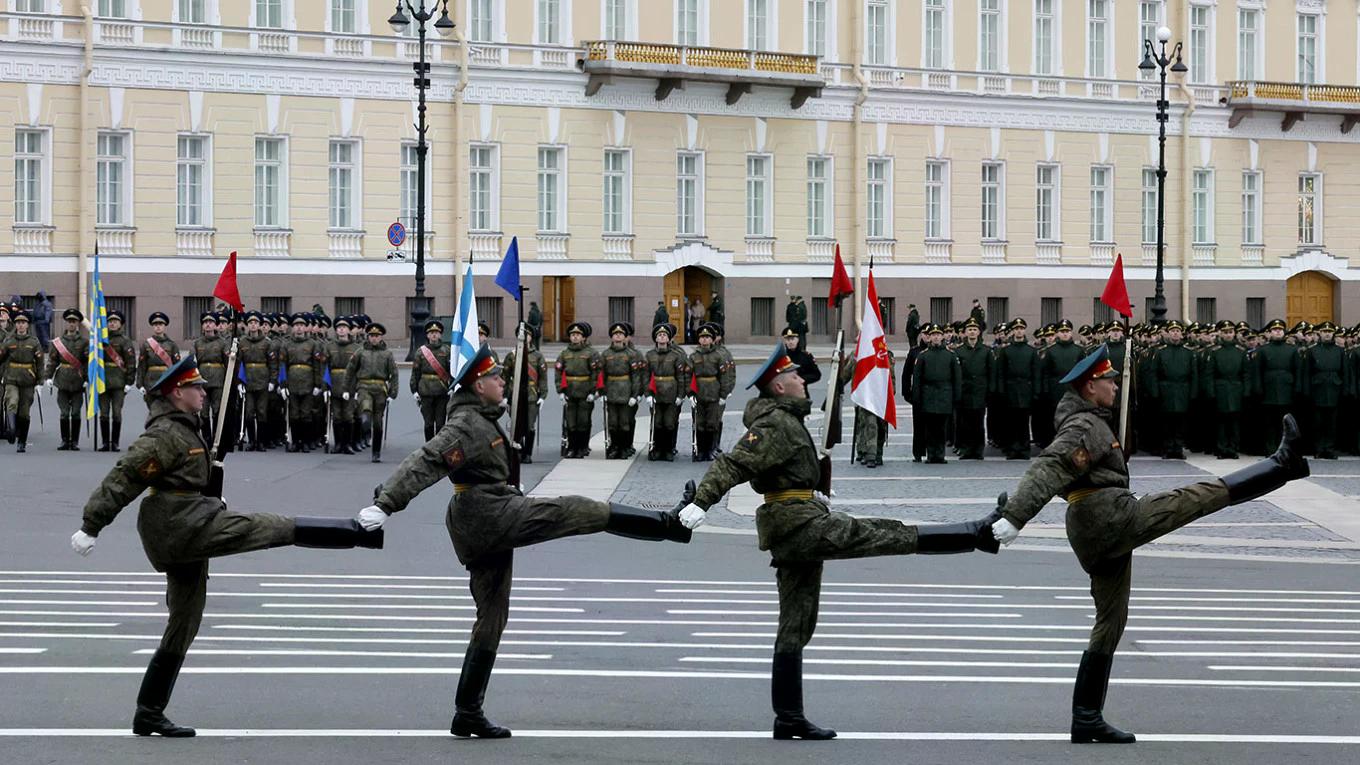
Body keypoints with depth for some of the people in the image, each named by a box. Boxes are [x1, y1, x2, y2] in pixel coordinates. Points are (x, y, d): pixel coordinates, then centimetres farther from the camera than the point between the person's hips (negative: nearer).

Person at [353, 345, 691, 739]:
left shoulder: (480, 419, 18)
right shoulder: (466, 425, -14)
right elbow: (425, 462, -25)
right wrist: (385, 504, -35)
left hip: (482, 530, 11)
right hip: (491, 516, -11)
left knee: (492, 617, 13)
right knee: (587, 512, -7)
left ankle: (468, 714, 14)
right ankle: (670, 523, 2)